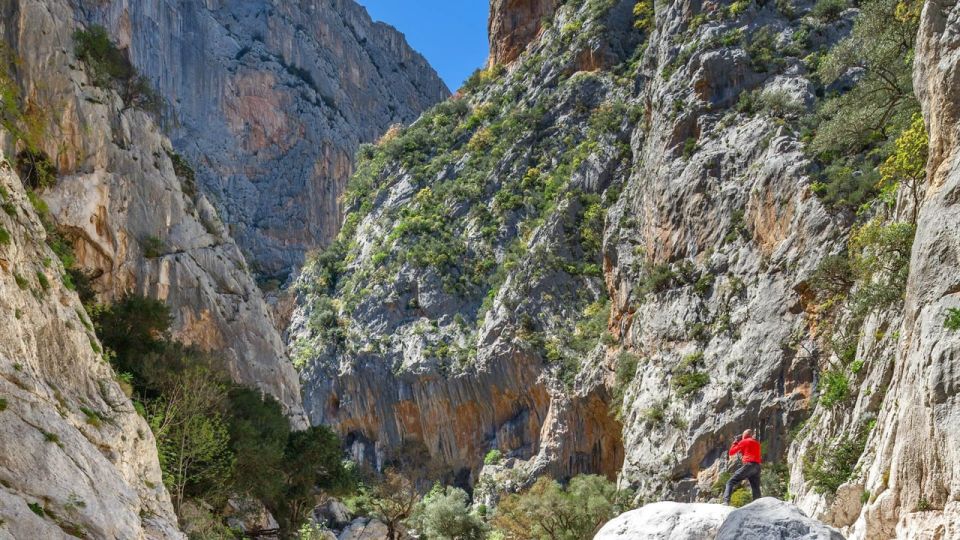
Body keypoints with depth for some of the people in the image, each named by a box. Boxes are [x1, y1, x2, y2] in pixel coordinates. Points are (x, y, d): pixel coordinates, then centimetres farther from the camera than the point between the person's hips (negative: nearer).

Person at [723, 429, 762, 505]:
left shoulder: (744, 441, 6)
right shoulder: (757, 443, 24)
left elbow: (731, 452, 11)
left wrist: (735, 442, 24)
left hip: (748, 465, -6)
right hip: (757, 467, 6)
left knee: (730, 482, -5)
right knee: (756, 489, 12)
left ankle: (726, 501, -23)